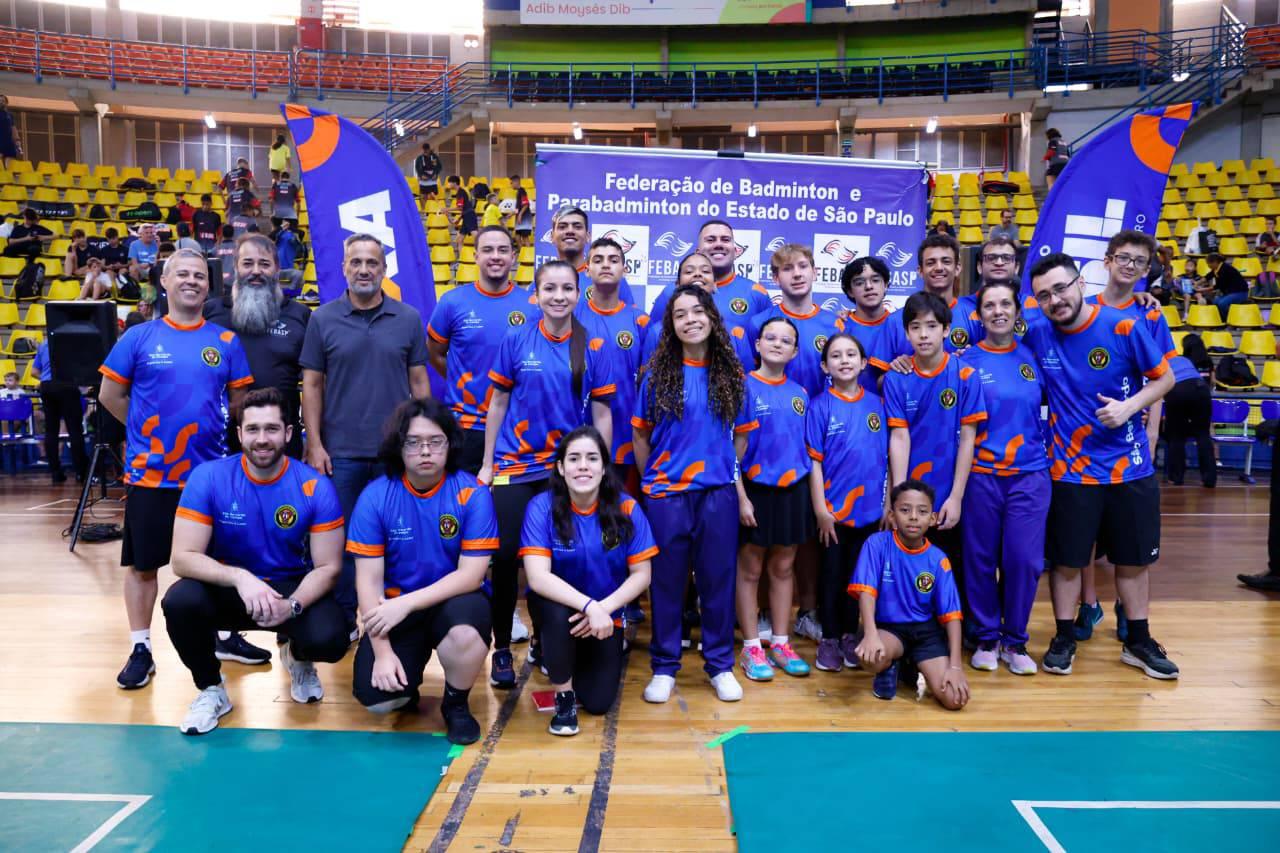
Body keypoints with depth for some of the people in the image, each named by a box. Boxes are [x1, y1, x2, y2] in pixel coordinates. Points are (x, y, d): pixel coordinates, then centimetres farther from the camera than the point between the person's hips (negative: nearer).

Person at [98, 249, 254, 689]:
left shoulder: (226, 342, 3)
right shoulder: (138, 337, -1)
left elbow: (239, 401, 8)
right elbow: (110, 395, 4)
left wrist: (205, 427, 2)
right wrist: (150, 428, 4)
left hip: (210, 471, 1)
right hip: (150, 472, -1)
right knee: (143, 565, 6)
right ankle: (140, 650, 19)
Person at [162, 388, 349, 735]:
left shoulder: (316, 488, -15)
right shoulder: (208, 478, -15)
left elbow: (328, 567, -12)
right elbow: (183, 558, -20)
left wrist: (293, 605, -31)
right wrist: (240, 577, -38)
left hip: (293, 588, -1)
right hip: (229, 588, 1)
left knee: (330, 640, -29)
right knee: (179, 601, -31)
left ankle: (297, 658, 13)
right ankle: (210, 690, -1)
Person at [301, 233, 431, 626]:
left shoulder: (409, 319, 3)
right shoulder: (323, 318, 2)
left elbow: (419, 381, 6)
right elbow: (312, 385, 2)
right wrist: (315, 445, -4)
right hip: (341, 451, 0)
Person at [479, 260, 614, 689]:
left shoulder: (593, 347, -1)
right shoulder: (516, 340, -2)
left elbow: (602, 414, 2)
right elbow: (498, 403, 4)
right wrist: (487, 463, 2)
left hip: (568, 469, 1)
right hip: (515, 465, -1)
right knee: (506, 556, -2)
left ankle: (544, 640, 27)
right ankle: (502, 649, 14)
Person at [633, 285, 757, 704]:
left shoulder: (730, 374, 4)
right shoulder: (657, 373, -1)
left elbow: (741, 434, 11)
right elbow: (640, 436, 4)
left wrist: (724, 471, 7)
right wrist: (651, 481, 4)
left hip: (718, 492, 1)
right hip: (666, 493, -1)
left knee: (718, 578, 8)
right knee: (666, 580, 7)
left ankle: (720, 665, 23)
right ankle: (664, 667, 20)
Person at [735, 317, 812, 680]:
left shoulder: (800, 394, 8)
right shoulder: (744, 387, -7)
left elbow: (807, 447, 12)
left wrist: (812, 494, 7)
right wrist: (741, 497, -14)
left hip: (793, 490, 5)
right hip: (754, 489, -4)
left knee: (783, 568, 12)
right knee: (750, 570, 5)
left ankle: (781, 643, 23)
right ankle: (751, 648, 15)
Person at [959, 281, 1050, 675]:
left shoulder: (1032, 355, 7)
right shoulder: (967, 361, 0)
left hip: (1030, 473, 2)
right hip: (980, 475, -2)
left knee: (1025, 560, 1)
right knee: (980, 560, 5)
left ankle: (1015, 641, 19)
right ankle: (986, 638, 22)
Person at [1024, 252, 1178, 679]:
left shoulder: (1123, 327, -11)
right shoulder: (1036, 335, -8)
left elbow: (1164, 378, -1)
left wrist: (1130, 405, -17)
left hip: (1130, 467, 0)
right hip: (1070, 469, 0)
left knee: (1134, 559, 13)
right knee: (1066, 560, 7)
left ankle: (1139, 642, 29)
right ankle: (1064, 639, 25)